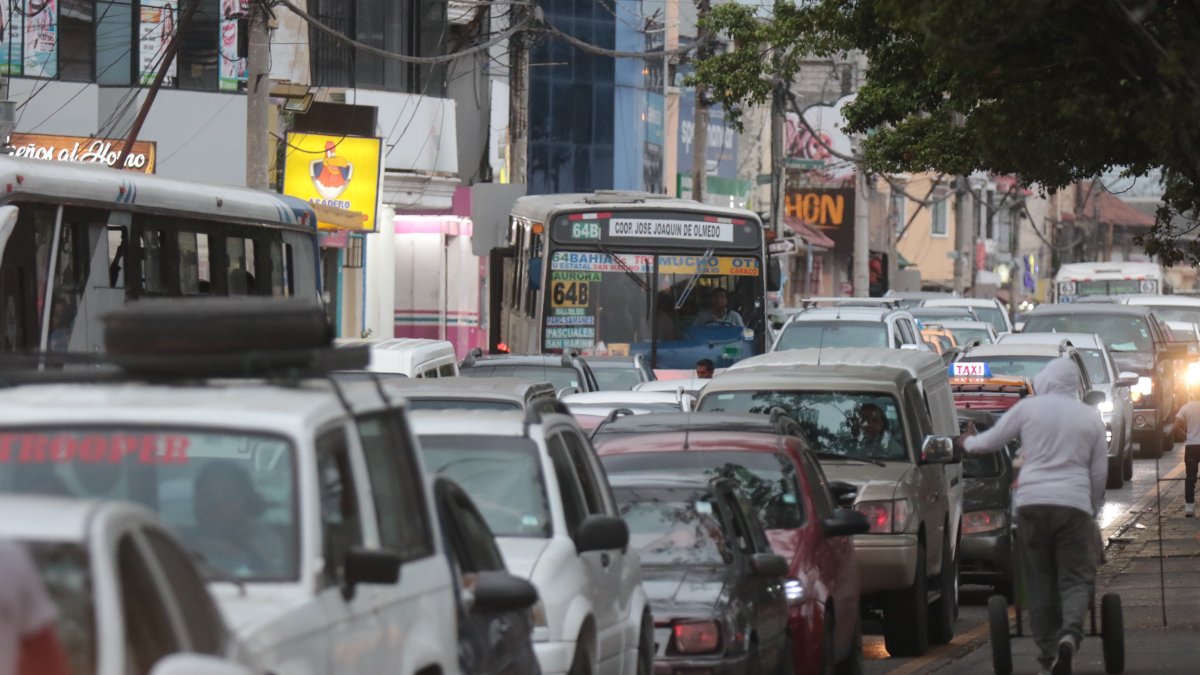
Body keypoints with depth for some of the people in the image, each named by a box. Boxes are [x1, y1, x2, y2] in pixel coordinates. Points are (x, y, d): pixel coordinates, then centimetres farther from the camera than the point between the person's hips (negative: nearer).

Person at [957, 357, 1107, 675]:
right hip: (1074, 504, 0)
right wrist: (1093, 508, 24)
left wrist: (967, 442, 34)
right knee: (1075, 578, 2)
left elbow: (991, 440, 13)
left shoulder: (1029, 408, 4)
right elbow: (1099, 473, 12)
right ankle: (1070, 632, -27)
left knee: (1040, 581, 9)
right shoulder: (1090, 417, 10)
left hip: (1032, 502, 0)